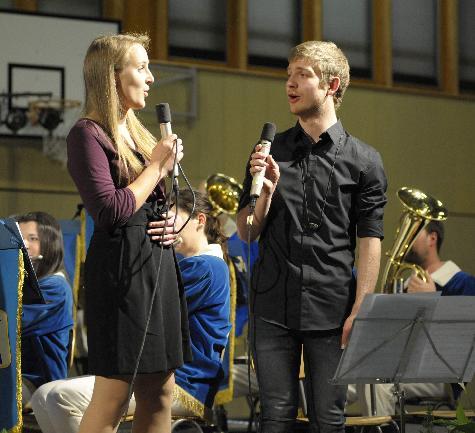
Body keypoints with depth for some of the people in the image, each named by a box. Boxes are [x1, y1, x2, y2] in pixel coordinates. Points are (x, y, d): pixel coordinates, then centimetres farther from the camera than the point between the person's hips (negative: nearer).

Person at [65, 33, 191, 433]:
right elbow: (111, 210, -19)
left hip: (157, 265, 9)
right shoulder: (88, 133, -10)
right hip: (122, 267, -9)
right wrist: (158, 166, -9)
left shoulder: (136, 132, 17)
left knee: (160, 394, 9)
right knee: (112, 398, -7)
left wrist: (169, 223, 7)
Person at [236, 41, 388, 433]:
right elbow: (247, 233, 10)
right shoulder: (269, 152, 10)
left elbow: (370, 240, -2)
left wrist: (359, 311, -9)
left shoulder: (364, 161, 2)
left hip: (331, 308, -2)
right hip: (273, 305, 2)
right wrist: (266, 191, -9)